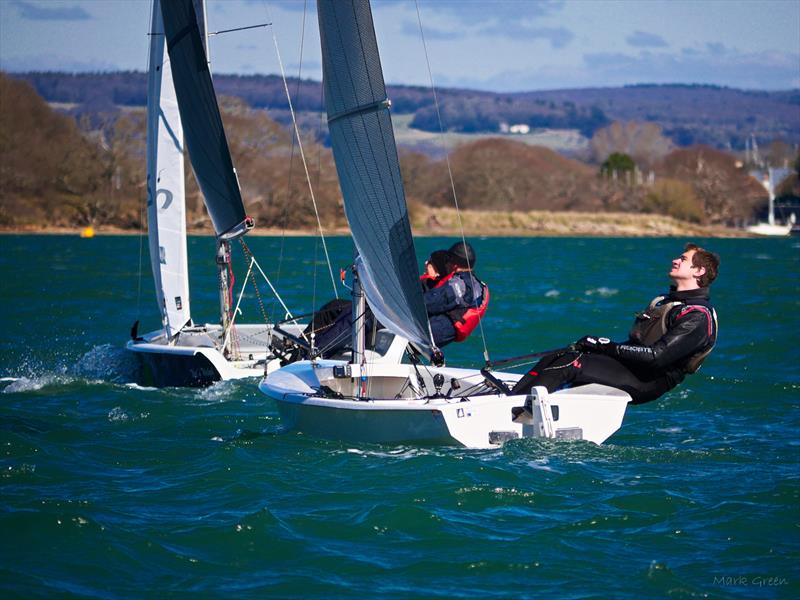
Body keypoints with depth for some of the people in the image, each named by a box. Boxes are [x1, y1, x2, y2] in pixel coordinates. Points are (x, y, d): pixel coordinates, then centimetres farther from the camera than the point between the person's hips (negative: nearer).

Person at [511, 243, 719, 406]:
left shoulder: (698, 317, -11)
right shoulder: (664, 301, 22)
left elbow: (658, 356, -21)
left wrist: (608, 347, -17)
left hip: (643, 384, -9)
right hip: (628, 366, 9)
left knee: (567, 364, -24)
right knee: (552, 360, -4)